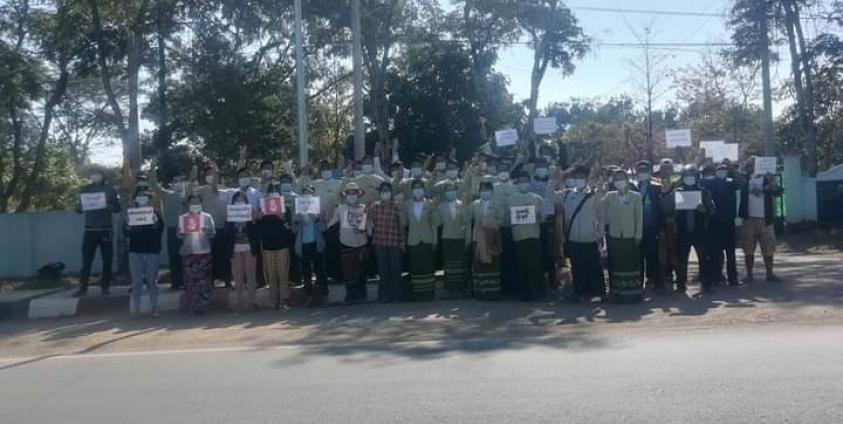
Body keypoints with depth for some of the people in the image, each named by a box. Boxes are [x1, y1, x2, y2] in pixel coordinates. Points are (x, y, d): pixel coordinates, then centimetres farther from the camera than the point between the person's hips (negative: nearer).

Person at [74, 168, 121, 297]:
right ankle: (83, 288, 0)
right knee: (86, 260, -3)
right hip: (90, 230, 1)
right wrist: (81, 204, -14)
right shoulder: (85, 190, 10)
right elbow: (78, 209, 8)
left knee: (107, 260, 0)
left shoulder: (110, 190, 6)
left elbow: (118, 208, 3)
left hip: (106, 229, 0)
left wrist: (108, 206, -17)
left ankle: (104, 287, 7)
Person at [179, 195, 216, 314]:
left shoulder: (207, 216, 9)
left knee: (204, 280, -3)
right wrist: (183, 233, -15)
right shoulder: (183, 218, 10)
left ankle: (203, 306, 0)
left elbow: (213, 234, 4)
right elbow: (180, 235, 6)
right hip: (188, 252, 0)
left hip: (204, 252, 0)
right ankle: (190, 306, 4)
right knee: (190, 280, -1)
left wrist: (207, 231, -17)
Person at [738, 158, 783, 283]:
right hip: (748, 220, 1)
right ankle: (749, 275, 10)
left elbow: (778, 192, -9)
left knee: (768, 249, 3)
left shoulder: (767, 179, 4)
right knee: (748, 250, 3)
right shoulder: (745, 180, 9)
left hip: (765, 220, 0)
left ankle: (769, 274, 14)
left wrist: (771, 181, -25)